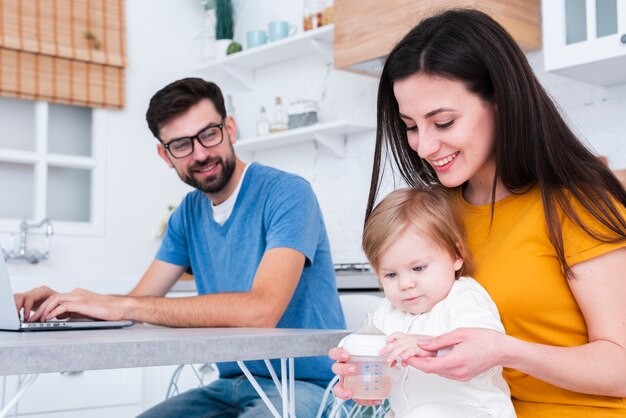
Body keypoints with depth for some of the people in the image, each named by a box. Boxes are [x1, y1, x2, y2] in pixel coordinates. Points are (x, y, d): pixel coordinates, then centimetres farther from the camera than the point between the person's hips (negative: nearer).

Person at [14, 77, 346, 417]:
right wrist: (63, 304, -13)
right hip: (233, 387, 6)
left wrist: (121, 305, -27)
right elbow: (136, 302, 8)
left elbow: (261, 309, -29)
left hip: (306, 387, -6)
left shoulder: (287, 194, -15)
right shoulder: (189, 212, 9)